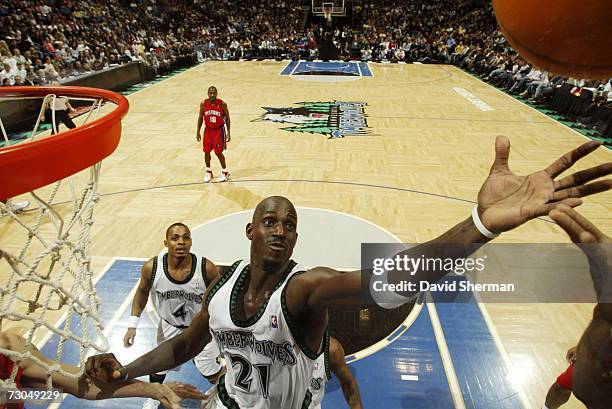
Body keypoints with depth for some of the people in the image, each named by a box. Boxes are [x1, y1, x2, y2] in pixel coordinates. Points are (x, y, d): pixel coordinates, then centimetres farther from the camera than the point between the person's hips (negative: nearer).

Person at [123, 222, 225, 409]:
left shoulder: (206, 268, -32)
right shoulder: (151, 267, -26)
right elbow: (142, 292, -2)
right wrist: (132, 325, -4)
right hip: (169, 326, 2)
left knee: (213, 374, 13)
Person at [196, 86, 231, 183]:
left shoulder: (222, 104, -14)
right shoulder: (203, 104, -7)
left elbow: (227, 118, -5)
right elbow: (200, 118, 4)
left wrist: (228, 133, -7)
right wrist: (198, 132, 3)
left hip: (219, 130, -3)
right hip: (208, 130, 3)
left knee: (218, 152, -3)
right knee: (206, 151, 5)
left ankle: (225, 172, 15)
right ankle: (208, 172, 23)